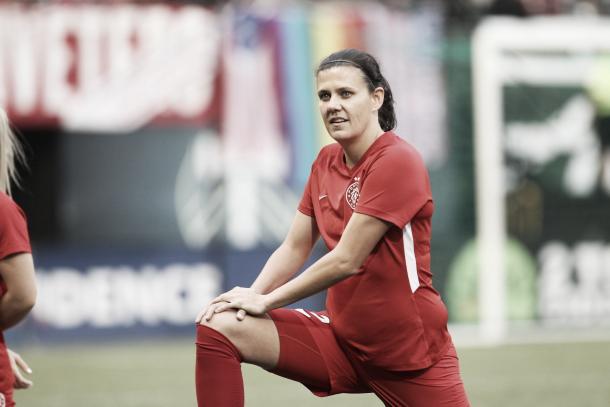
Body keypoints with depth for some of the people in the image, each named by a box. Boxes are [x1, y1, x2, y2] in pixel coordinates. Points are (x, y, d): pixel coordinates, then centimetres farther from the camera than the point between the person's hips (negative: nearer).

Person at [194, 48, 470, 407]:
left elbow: (346, 260, -19)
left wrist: (265, 300, -12)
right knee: (219, 328, -12)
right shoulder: (326, 162, 8)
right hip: (342, 336, 6)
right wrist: (251, 295, -11)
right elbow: (294, 248, 8)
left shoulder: (397, 161, -16)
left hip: (411, 350, -6)